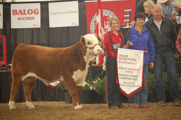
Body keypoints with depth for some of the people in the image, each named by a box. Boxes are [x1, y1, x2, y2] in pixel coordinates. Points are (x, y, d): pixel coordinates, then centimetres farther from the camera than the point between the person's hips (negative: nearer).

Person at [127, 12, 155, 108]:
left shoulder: (146, 32, 7)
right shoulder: (131, 32, 0)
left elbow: (151, 46, 10)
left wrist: (152, 60, 5)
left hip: (145, 59, 1)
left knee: (144, 80, 1)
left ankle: (144, 101, 5)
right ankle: (137, 101, 8)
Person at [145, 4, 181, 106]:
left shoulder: (168, 22, 3)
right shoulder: (148, 25, 0)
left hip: (169, 52, 1)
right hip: (156, 53, -1)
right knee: (158, 77, -2)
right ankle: (161, 99, 8)